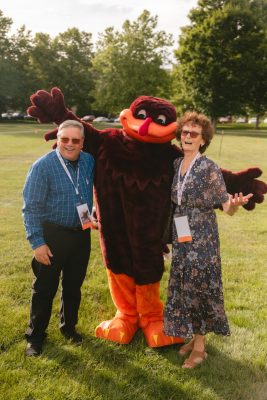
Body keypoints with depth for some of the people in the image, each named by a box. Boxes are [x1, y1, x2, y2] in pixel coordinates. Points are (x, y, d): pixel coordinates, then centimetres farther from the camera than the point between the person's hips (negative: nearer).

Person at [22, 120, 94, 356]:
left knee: (74, 285, 17)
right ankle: (36, 335, 24)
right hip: (53, 235, -4)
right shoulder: (43, 166, -15)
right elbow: (31, 208, -13)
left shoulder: (89, 162, -2)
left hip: (82, 234, 4)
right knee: (45, 288, 6)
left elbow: (94, 190, 18)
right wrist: (37, 242, -16)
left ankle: (69, 327, 37)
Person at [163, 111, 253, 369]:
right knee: (184, 288, 13)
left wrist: (235, 204, -37)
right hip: (181, 239, 6)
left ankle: (199, 346, 18)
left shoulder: (209, 168, -13)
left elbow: (226, 206, -17)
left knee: (199, 288, 3)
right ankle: (194, 337, 31)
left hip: (202, 239, -6)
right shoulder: (176, 164, 5)